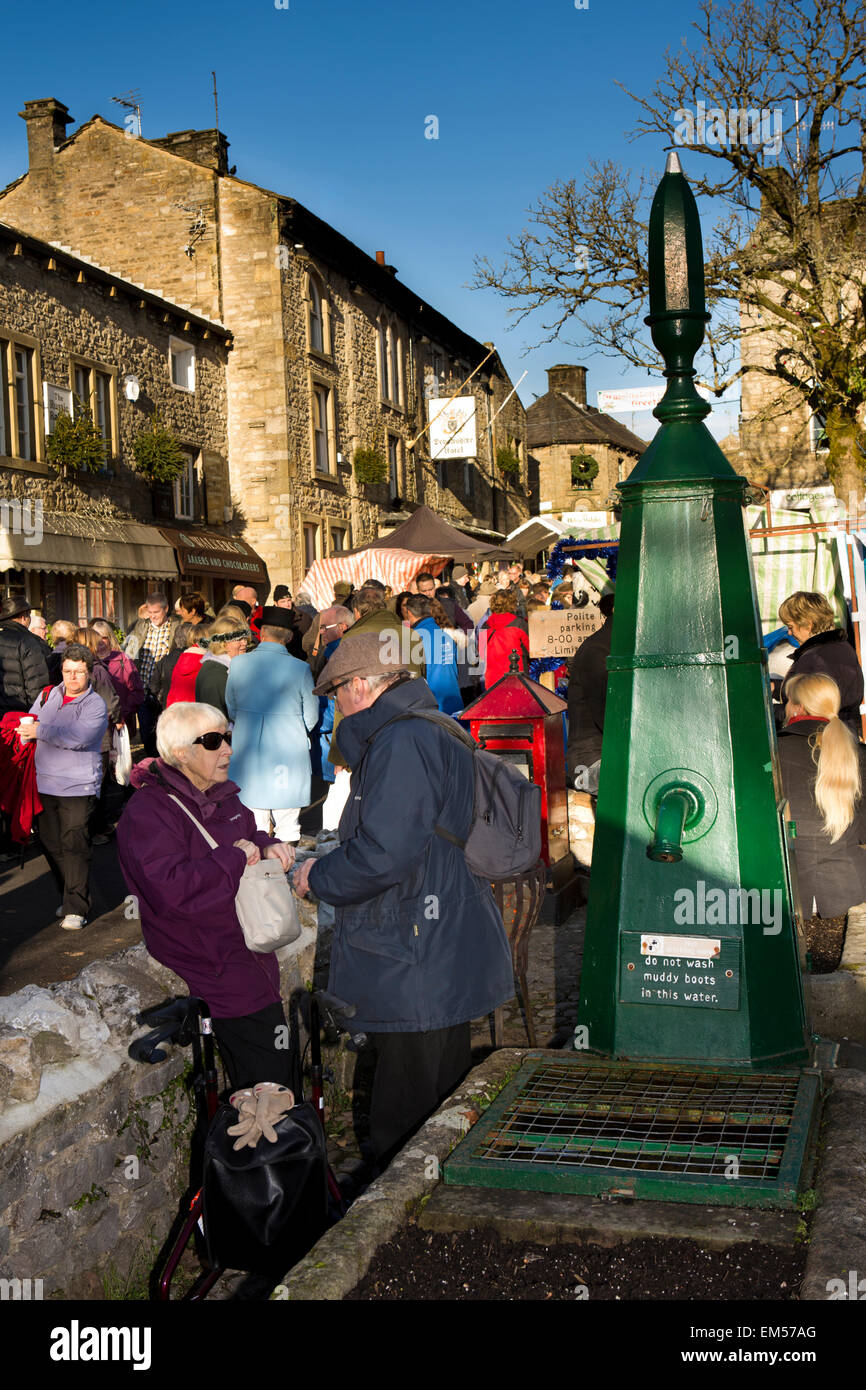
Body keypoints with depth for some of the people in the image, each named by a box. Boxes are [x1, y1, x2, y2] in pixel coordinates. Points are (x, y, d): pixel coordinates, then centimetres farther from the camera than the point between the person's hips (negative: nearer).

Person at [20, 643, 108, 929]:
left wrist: (39, 731, -19)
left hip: (78, 787, -6)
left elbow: (78, 737, -21)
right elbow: (28, 723, 21)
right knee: (51, 844, 10)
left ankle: (76, 909, -1)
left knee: (75, 846, -7)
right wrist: (26, 732, -2)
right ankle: (68, 897, 25)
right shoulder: (47, 695, 11)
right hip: (45, 784, 6)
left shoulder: (95, 705, -7)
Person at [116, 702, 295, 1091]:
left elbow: (248, 834, 28)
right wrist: (235, 857, -21)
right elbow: (171, 890, -31)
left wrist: (268, 847, 3)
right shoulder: (147, 812, -18)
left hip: (253, 958, 9)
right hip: (213, 968, -9)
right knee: (266, 1079, -3)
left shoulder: (222, 796, 10)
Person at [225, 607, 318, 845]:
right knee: (288, 828, 6)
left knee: (252, 824, 9)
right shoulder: (300, 668, -9)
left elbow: (231, 710, 10)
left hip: (247, 752, 2)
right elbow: (311, 716, 1)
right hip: (289, 753, -2)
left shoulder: (237, 664, -2)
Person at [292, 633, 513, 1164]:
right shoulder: (434, 734, 16)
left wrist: (318, 875, -7)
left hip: (416, 975, -11)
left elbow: (384, 855, -26)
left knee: (405, 1132, 0)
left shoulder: (400, 744, -18)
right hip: (446, 963, 11)